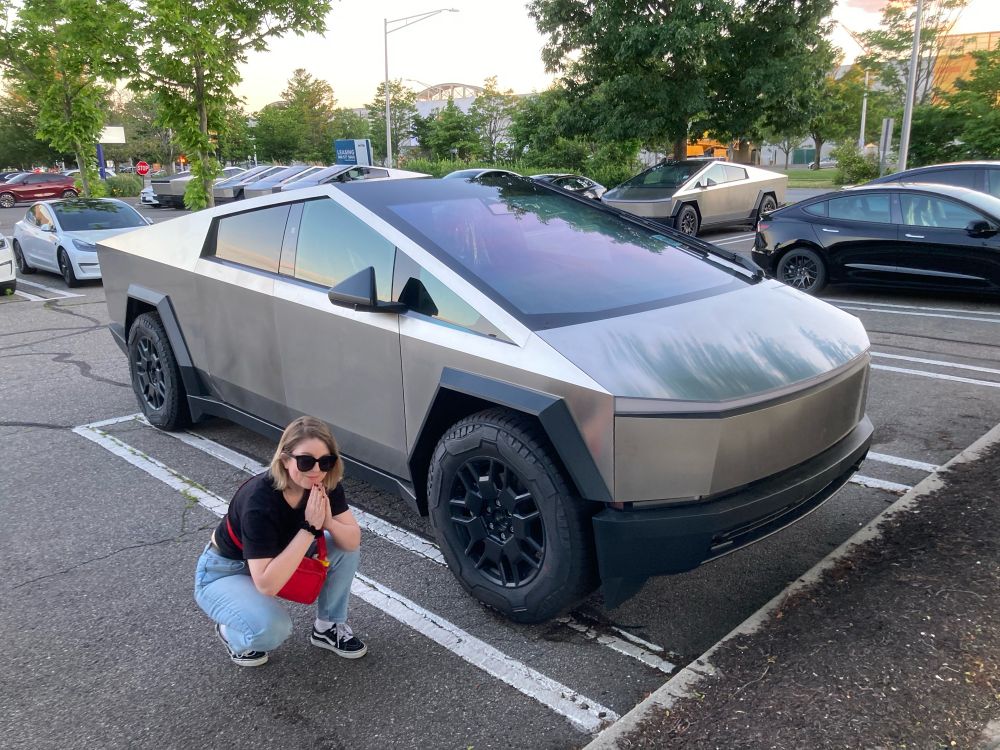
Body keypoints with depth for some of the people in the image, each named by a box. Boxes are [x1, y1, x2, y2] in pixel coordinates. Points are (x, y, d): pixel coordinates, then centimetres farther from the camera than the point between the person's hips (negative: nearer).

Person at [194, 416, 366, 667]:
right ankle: (231, 632, 3)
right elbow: (267, 584, -38)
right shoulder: (259, 500, -36)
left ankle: (328, 627, 7)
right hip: (224, 573, -6)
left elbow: (353, 540, -13)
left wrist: (328, 522, -33)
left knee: (345, 547, -13)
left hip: (277, 559, 6)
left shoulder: (325, 485, -18)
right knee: (272, 628, -32)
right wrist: (310, 528, -40)